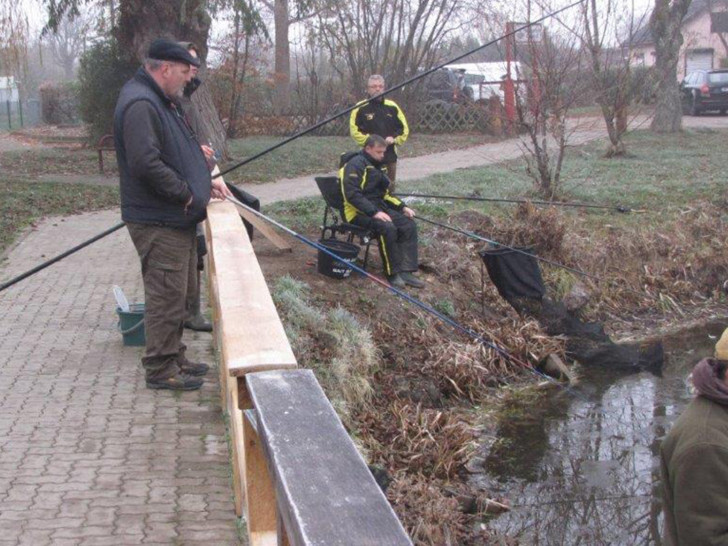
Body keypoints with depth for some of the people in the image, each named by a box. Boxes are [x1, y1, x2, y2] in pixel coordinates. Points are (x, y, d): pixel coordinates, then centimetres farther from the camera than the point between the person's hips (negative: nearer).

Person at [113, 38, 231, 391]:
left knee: (176, 294, 17)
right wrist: (187, 193, -19)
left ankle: (174, 358, 28)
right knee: (166, 297, -4)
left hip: (176, 219, 11)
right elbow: (146, 163, -28)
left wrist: (205, 181, 15)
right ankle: (160, 369, 6)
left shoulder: (161, 101, 17)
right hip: (158, 223, -11)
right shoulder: (140, 104, -19)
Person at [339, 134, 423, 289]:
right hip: (358, 212, -9)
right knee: (388, 228, -33)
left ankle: (405, 272, -12)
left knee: (409, 225, -9)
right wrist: (374, 212, -29)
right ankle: (393, 273, -19)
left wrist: (403, 207, 9)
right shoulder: (356, 165, -12)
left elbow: (385, 194, 26)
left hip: (378, 208, 9)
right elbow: (352, 195, -23)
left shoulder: (376, 166, 19)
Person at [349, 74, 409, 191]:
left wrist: (394, 139, -6)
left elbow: (404, 128, 12)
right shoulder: (361, 108, -3)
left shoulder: (392, 106, 9)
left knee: (389, 189, 11)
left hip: (390, 156, 4)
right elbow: (354, 130, -6)